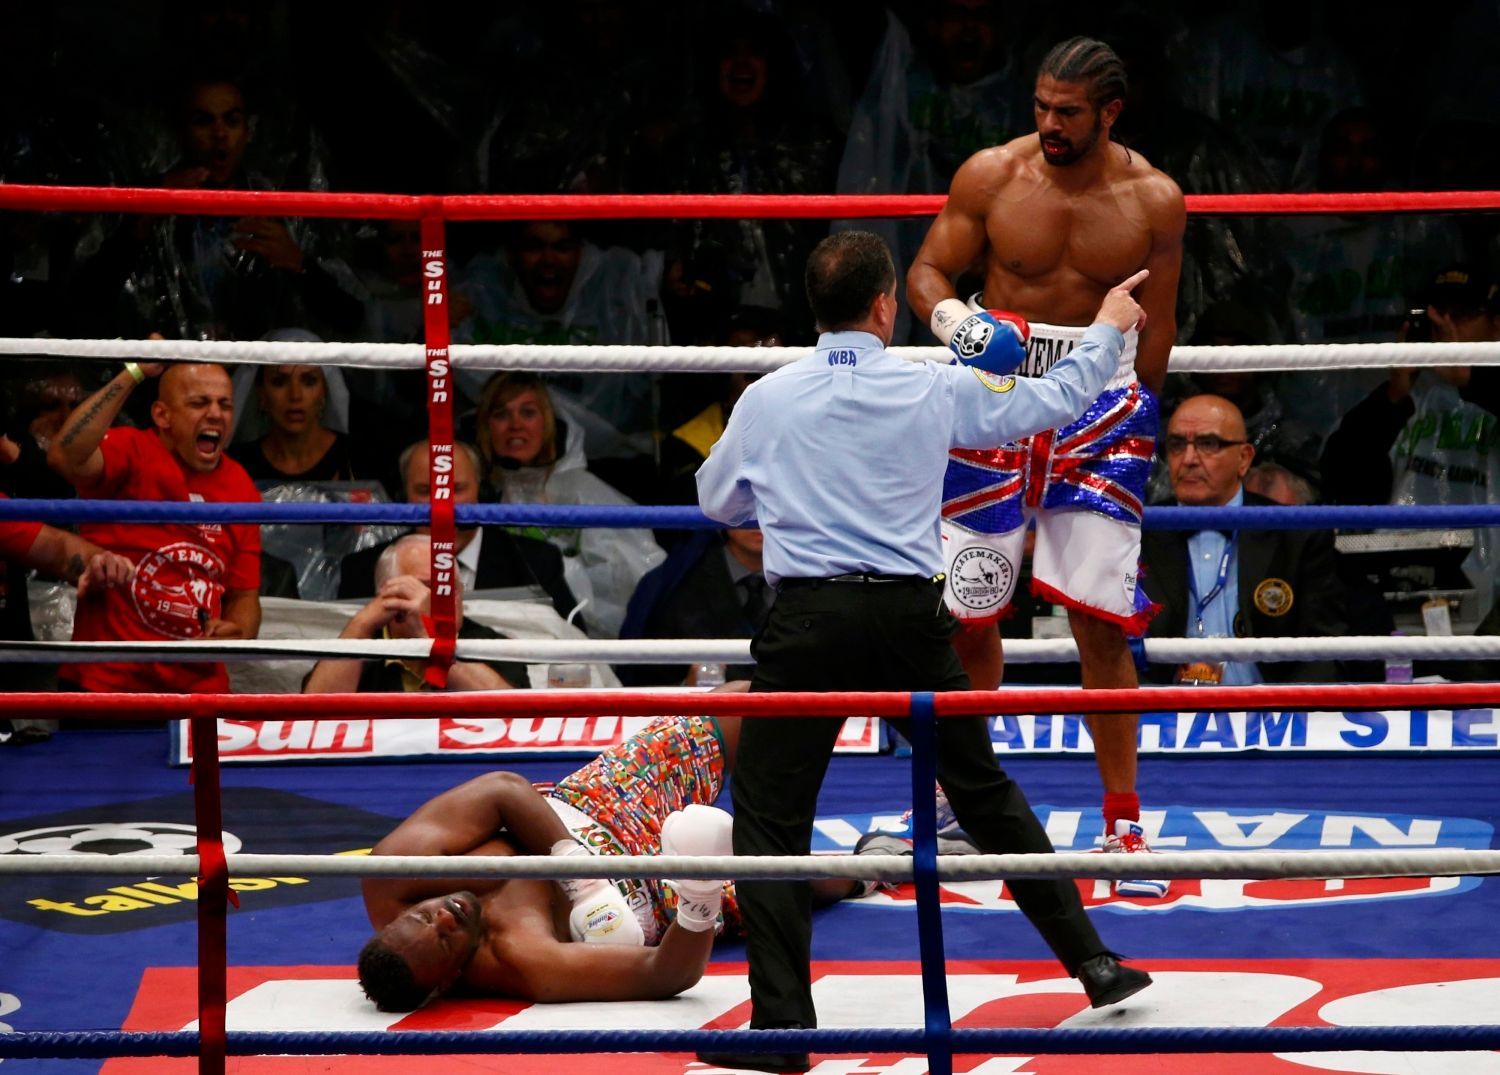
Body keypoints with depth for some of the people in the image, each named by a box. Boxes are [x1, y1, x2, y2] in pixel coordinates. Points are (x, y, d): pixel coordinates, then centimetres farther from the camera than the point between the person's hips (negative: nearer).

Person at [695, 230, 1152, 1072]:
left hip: (809, 622, -2)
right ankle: (1093, 962, 22)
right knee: (986, 791, 17)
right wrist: (1109, 331, 34)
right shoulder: (936, 389, 2)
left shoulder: (767, 400, 2)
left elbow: (718, 503, 18)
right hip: (911, 618, 2)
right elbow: (1052, 401, 16)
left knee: (769, 815, 4)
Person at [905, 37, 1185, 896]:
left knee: (1103, 621, -5)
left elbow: (1155, 328, 8)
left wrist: (1132, 422, 8)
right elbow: (928, 270, 4)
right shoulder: (991, 176, -3)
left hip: (1100, 406, -1)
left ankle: (1124, 823, 4)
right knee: (967, 613, 1)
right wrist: (948, 316, -18)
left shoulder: (1153, 201, -1)